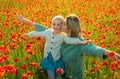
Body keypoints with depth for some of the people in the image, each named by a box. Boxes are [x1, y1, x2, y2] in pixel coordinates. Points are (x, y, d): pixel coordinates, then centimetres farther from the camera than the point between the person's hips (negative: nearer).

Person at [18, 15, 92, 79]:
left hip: (57, 60, -2)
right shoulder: (48, 32, -2)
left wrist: (82, 42, -43)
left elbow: (71, 40, -28)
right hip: (48, 59, 2)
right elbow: (38, 33, 10)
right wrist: (28, 34, 20)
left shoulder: (63, 36, -14)